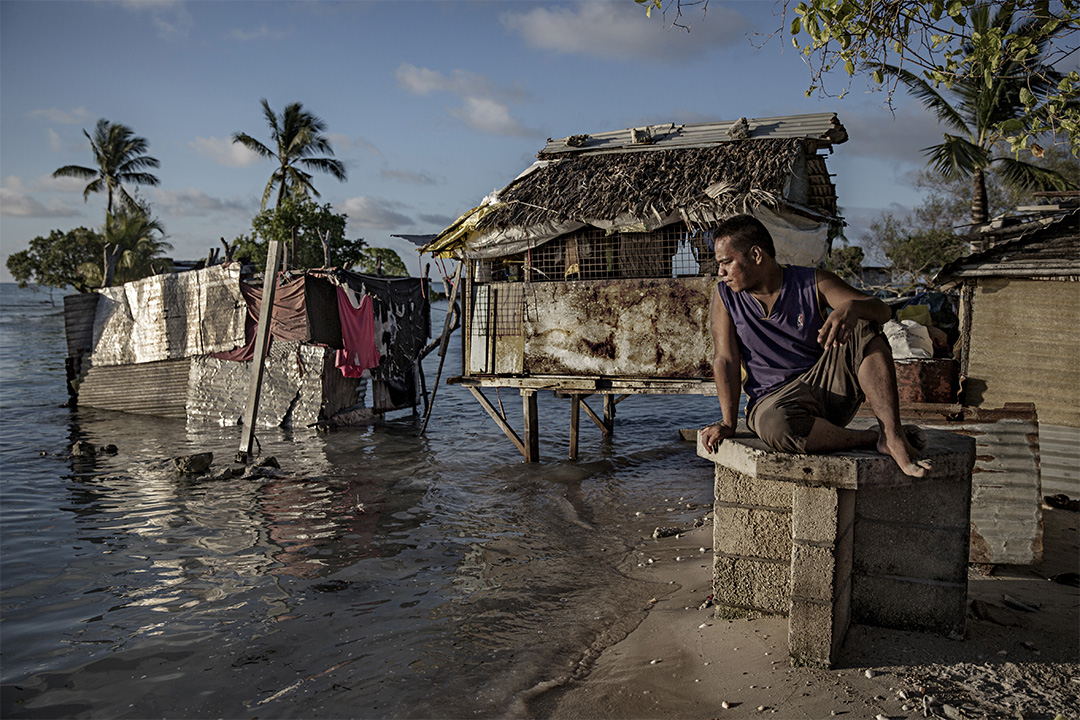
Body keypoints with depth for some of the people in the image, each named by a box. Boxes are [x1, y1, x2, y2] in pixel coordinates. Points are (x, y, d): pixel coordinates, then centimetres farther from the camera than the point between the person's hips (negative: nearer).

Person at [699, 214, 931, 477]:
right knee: (777, 426, -38)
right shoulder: (725, 297, 0)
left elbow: (882, 311, -11)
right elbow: (725, 360, -6)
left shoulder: (813, 283, -2)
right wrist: (728, 423, -16)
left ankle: (893, 437, -27)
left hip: (830, 387, 2)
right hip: (773, 400, -1)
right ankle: (872, 439, -18)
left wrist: (852, 307, -36)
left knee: (863, 329, -22)